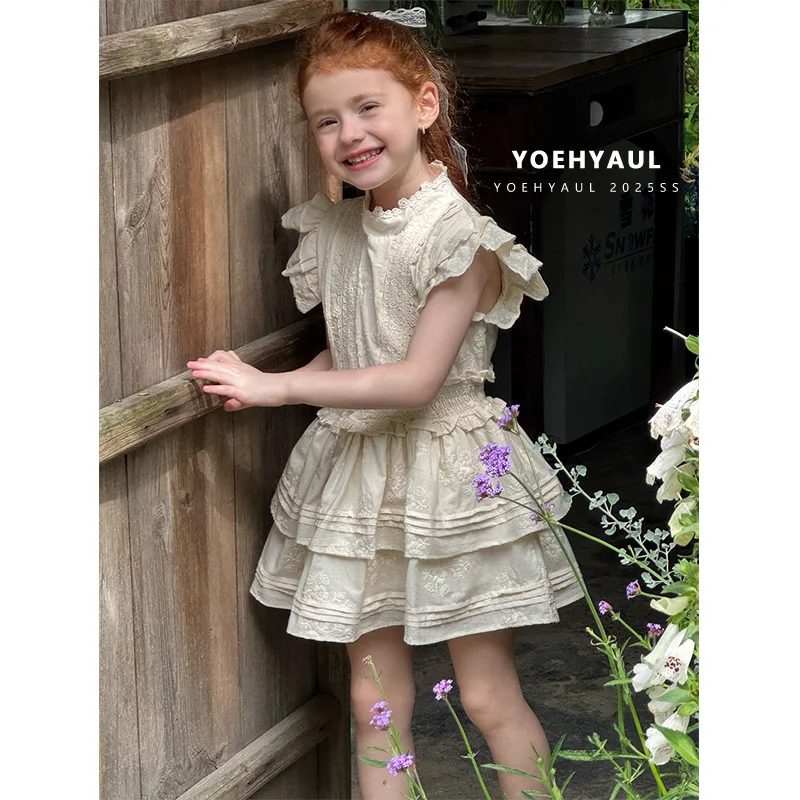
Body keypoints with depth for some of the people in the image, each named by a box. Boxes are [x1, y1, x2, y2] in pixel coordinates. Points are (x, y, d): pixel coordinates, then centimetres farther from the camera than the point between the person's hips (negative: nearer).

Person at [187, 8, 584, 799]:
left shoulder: (460, 237, -18)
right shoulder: (335, 230, 4)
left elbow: (416, 380, -21)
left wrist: (274, 385, -20)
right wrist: (252, 384, -6)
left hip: (445, 472, -6)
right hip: (359, 469, 6)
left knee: (489, 697, 2)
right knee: (375, 702, 10)